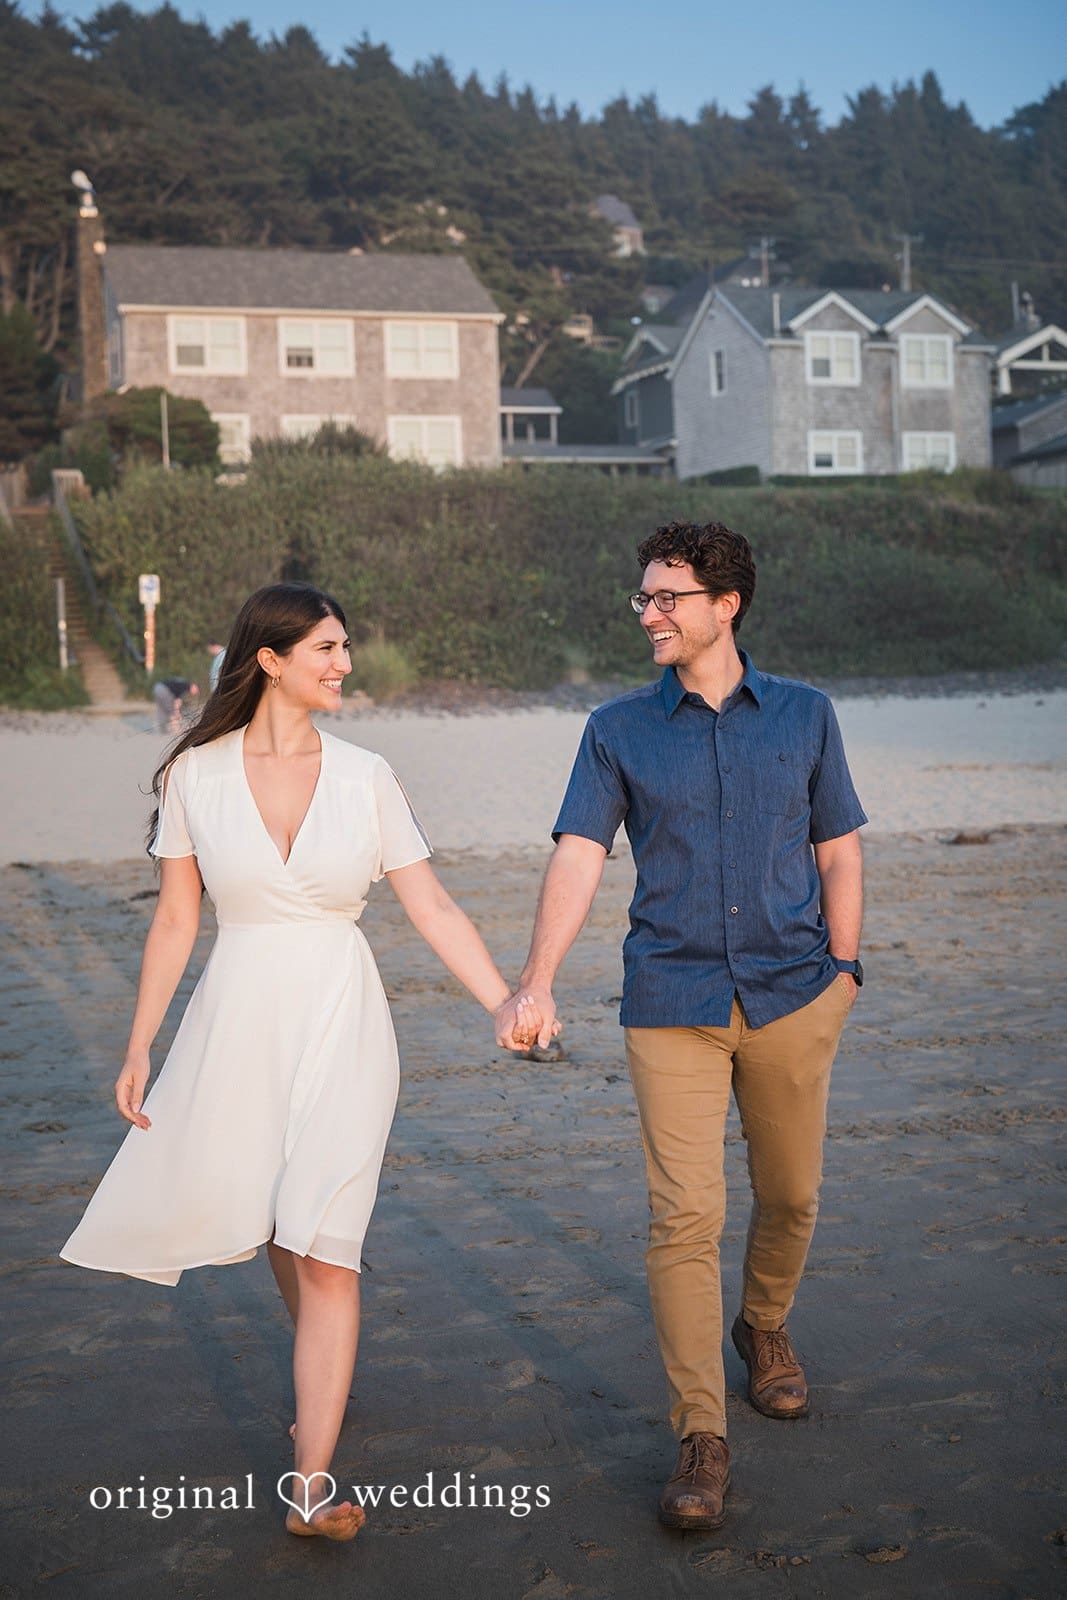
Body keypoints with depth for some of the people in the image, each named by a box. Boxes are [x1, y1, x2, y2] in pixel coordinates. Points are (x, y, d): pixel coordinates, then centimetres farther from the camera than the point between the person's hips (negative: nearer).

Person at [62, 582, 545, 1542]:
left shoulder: (365, 776, -1)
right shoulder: (194, 776, -2)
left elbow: (432, 906, 1)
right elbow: (175, 922, 4)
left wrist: (507, 1003, -8)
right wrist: (139, 1049, 4)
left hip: (341, 1015, -1)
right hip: (237, 1019, 1)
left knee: (325, 1242, -8)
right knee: (260, 1218, 16)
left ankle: (312, 1485, -2)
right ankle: (327, 1363, 48)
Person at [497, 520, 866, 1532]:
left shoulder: (803, 717, 5)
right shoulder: (619, 731, 2)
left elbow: (839, 852, 10)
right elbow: (578, 857, -6)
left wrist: (842, 971, 6)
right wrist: (536, 983, -17)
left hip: (792, 994, 2)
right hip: (673, 1003, -1)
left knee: (790, 1195, 14)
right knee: (684, 1214, -7)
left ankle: (764, 1328, 44)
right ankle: (700, 1437, 3)